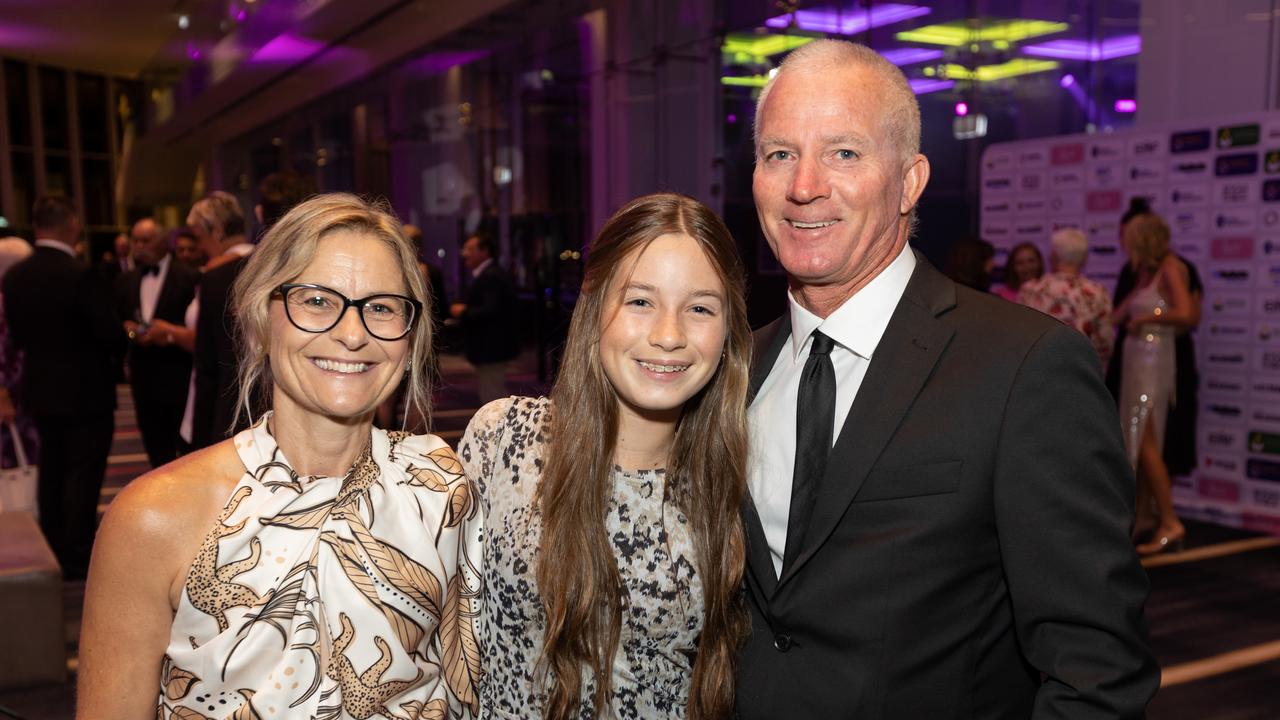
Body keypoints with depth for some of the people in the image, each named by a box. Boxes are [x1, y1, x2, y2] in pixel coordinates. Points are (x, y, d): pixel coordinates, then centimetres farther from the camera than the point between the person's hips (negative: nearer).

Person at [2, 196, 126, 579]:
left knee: (52, 473, 18)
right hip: (86, 393, -7)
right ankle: (79, 559, 10)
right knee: (83, 475, 3)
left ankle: (55, 553, 29)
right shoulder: (82, 276, -22)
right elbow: (111, 333, -20)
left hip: (40, 390, 7)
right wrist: (120, 350, 1)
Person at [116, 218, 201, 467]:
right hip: (144, 378, 5)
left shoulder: (189, 277, -5)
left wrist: (170, 332, -22)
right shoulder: (125, 281, 12)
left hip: (179, 378, -5)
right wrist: (128, 329, -8)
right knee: (156, 451, 12)